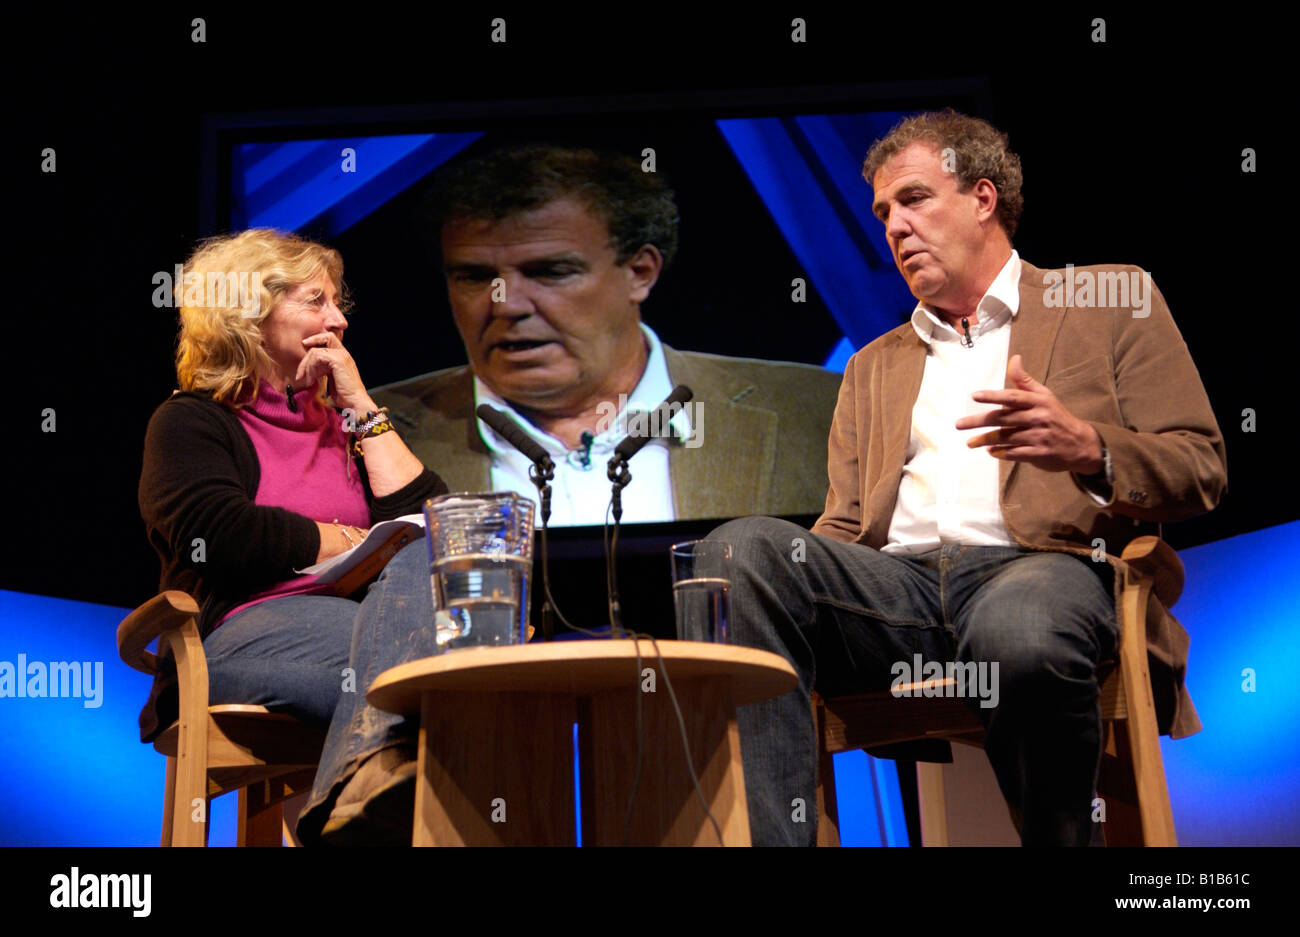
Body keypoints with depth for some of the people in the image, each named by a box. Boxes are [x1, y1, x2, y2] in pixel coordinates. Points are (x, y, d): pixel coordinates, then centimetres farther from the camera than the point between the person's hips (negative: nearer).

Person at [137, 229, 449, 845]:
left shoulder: (339, 423, 30)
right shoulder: (191, 422, 13)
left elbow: (427, 516, 14)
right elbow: (220, 533, -9)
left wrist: (359, 405, 15)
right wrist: (350, 541, -1)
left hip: (355, 621, 5)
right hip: (238, 641, -5)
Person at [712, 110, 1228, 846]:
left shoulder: (1114, 302, 18)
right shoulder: (875, 366, 31)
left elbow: (1201, 471, 9)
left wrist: (1088, 447, -13)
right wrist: (794, 584, -1)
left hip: (1044, 565, -4)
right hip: (898, 583, 4)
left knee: (1018, 628, -41)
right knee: (743, 548, -27)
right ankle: (770, 837, -29)